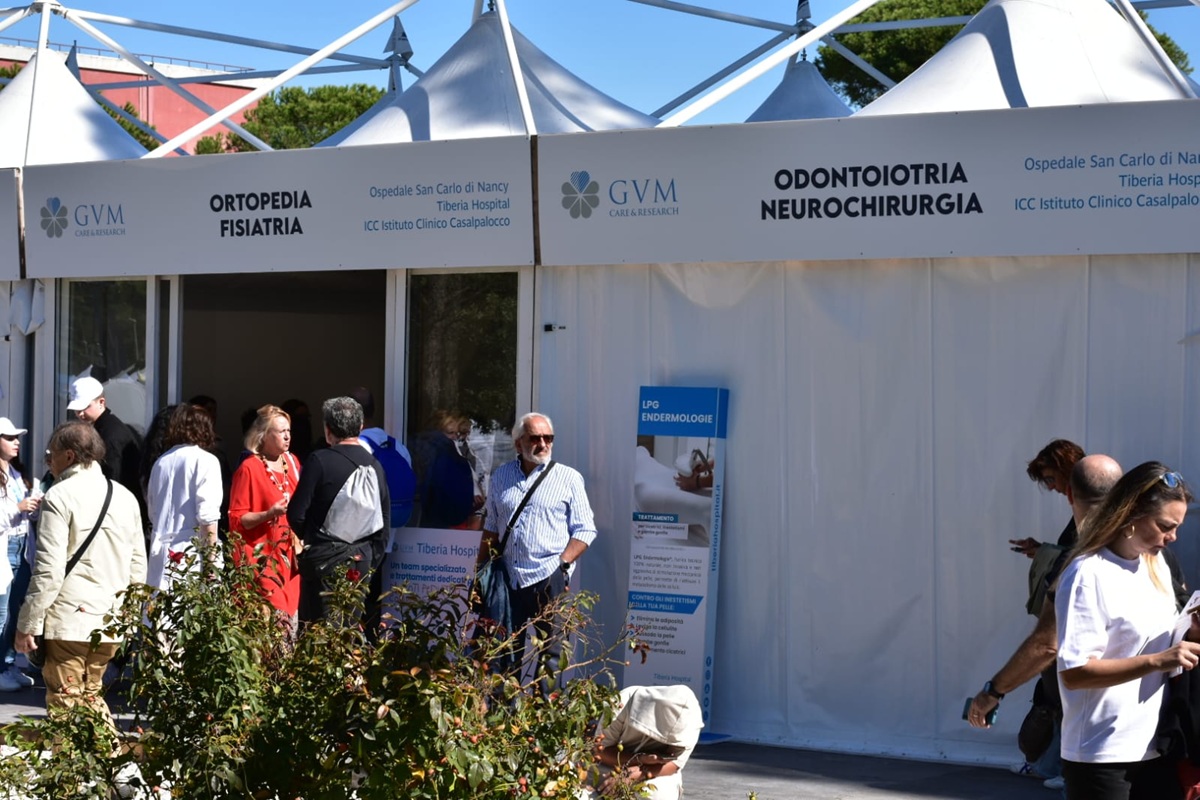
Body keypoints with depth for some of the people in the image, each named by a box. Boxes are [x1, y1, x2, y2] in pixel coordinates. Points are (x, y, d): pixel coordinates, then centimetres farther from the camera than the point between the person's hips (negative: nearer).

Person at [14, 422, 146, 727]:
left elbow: (49, 571, -15)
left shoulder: (59, 497, -9)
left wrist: (27, 624, -9)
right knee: (91, 696, 19)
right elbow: (138, 567, 13)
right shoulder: (125, 497, 11)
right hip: (110, 622, 7)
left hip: (69, 621, -7)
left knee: (65, 704, 1)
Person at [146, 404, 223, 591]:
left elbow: (152, 511, 15)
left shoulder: (161, 462, 10)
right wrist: (212, 559, -7)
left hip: (161, 552, 5)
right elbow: (207, 514, -9)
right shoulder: (205, 461, -4)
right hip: (192, 551, -5)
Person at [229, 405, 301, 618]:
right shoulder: (249, 468, -7)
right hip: (262, 558, -7)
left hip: (290, 556, 7)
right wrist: (269, 514, -22)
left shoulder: (291, 462, 12)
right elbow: (236, 519, -9)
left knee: (292, 617, 3)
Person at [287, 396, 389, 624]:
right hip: (361, 562, 5)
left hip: (324, 561, -5)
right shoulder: (375, 466, 6)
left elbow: (296, 514, -10)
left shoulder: (320, 460, -10)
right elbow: (384, 525, 11)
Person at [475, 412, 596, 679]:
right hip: (507, 579, 4)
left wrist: (562, 563, -14)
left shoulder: (568, 478, 2)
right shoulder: (501, 477, 13)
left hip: (549, 579, -4)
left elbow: (585, 530, -1)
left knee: (550, 651, -3)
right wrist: (481, 568, 14)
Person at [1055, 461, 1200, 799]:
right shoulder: (1088, 575, -16)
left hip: (1157, 747, 8)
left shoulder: (1156, 566, 10)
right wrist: (1157, 661, -26)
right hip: (1102, 755, -7)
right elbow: (1073, 673, -20)